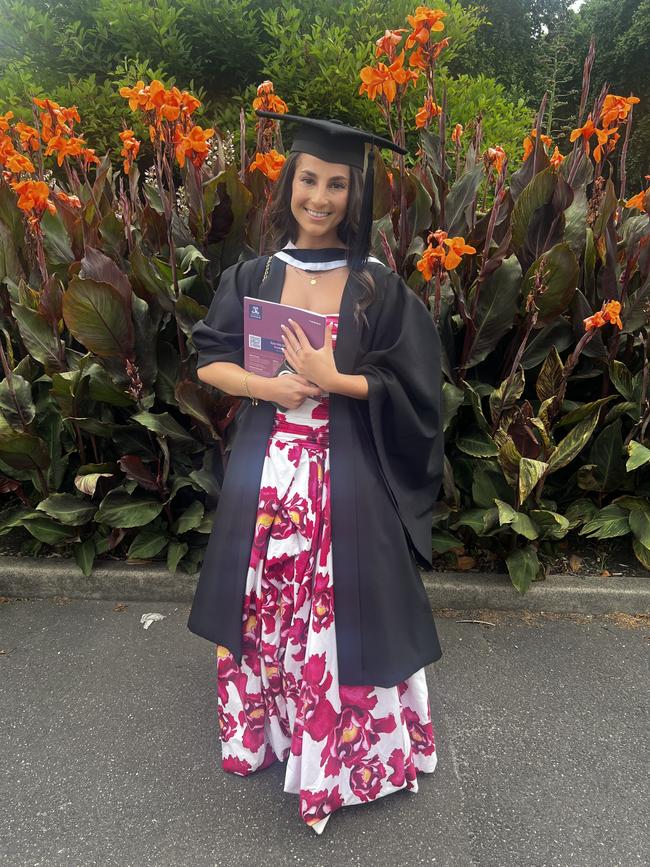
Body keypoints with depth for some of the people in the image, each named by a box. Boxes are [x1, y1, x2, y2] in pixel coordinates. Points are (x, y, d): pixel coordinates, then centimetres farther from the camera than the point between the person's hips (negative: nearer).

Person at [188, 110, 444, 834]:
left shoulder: (380, 287, -1)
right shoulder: (252, 277, 6)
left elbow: (404, 387, -2)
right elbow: (209, 362, 6)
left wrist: (332, 380, -16)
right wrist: (268, 386, -13)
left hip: (347, 476, -2)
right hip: (265, 470, 2)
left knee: (341, 612, 5)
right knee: (265, 607, 12)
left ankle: (347, 746, 30)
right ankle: (263, 724, 39)